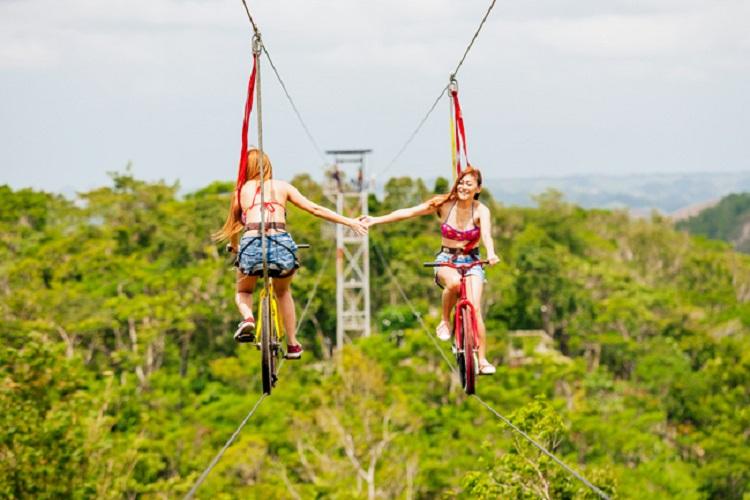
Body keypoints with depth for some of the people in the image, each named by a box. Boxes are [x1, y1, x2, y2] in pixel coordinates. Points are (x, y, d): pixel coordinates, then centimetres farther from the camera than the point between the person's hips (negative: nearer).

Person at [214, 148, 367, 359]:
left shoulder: (242, 191, 20)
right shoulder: (282, 187, 20)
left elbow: (233, 226, 26)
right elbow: (316, 209, 16)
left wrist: (235, 247, 47)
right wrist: (350, 222, 22)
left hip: (252, 245, -1)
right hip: (281, 244, 1)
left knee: (243, 292, 28)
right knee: (283, 292, 32)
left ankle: (247, 318, -5)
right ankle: (293, 345, 28)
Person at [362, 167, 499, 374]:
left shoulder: (481, 211, -8)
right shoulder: (444, 204, -5)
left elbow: (486, 235, -26)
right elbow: (409, 212, -6)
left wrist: (491, 254, -47)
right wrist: (376, 220, -11)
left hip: (471, 261, 0)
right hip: (446, 260, 0)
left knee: (475, 308, -18)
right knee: (454, 282, -37)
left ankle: (482, 360, -12)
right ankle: (445, 322, -13)